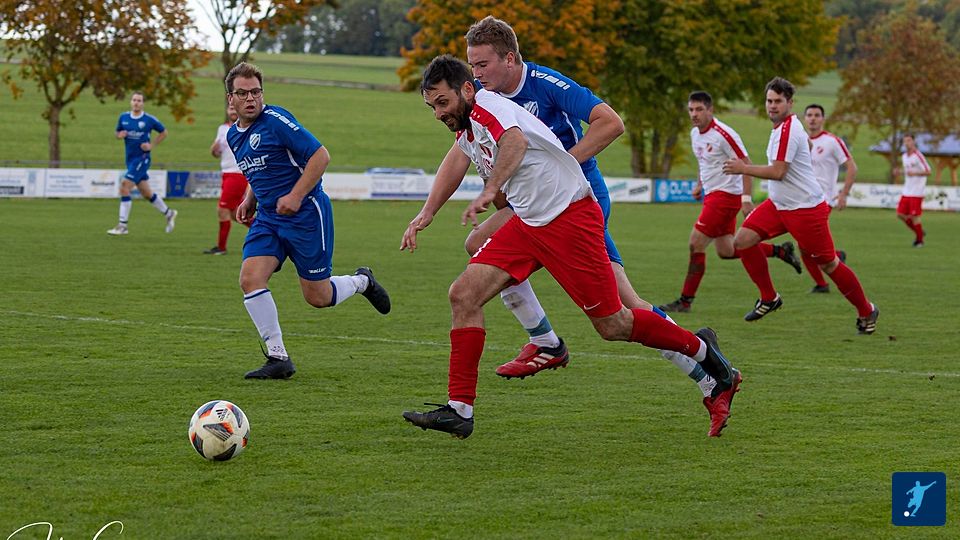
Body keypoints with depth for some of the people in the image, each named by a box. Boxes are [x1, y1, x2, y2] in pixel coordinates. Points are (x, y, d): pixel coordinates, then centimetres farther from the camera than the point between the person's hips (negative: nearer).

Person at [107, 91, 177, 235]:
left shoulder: (149, 120, -8)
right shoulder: (123, 118, 4)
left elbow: (163, 132, 5)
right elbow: (118, 132, 17)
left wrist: (152, 145, -5)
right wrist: (120, 135, -7)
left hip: (142, 158, -6)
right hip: (130, 159, 6)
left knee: (124, 187, -17)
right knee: (146, 193, 13)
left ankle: (122, 225, -12)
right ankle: (169, 214, 34)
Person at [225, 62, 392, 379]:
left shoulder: (276, 120, -15)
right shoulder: (233, 135, 9)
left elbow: (320, 155, -17)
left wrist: (296, 196, -23)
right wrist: (249, 201, 11)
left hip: (306, 214, -7)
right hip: (267, 219, 7)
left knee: (318, 297, 0)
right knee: (250, 279, -15)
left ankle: (362, 282, 34)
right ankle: (278, 359, -7)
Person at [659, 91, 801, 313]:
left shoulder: (723, 134, -18)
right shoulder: (695, 134, 8)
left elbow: (746, 165, -17)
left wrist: (746, 199, -22)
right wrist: (699, 184, 19)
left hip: (726, 195, -10)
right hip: (712, 195, 10)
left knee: (696, 244, -12)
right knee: (726, 251, 12)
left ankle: (685, 301, -6)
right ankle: (780, 251, 26)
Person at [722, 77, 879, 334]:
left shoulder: (787, 130, -21)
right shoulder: (790, 125, 9)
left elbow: (778, 172, -25)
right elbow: (807, 143, 29)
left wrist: (744, 169, -15)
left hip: (805, 207, -10)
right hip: (778, 204, 10)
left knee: (828, 264, -1)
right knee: (743, 240, -5)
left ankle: (866, 312, 16)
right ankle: (769, 298, 7)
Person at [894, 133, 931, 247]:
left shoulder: (918, 156, -12)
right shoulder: (904, 157, 11)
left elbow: (928, 172, -14)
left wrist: (914, 173, -27)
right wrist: (899, 172, 6)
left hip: (916, 192, -8)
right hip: (906, 191, 8)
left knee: (914, 216, -5)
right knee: (901, 214, 3)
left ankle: (920, 240, 13)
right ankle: (919, 232, 21)